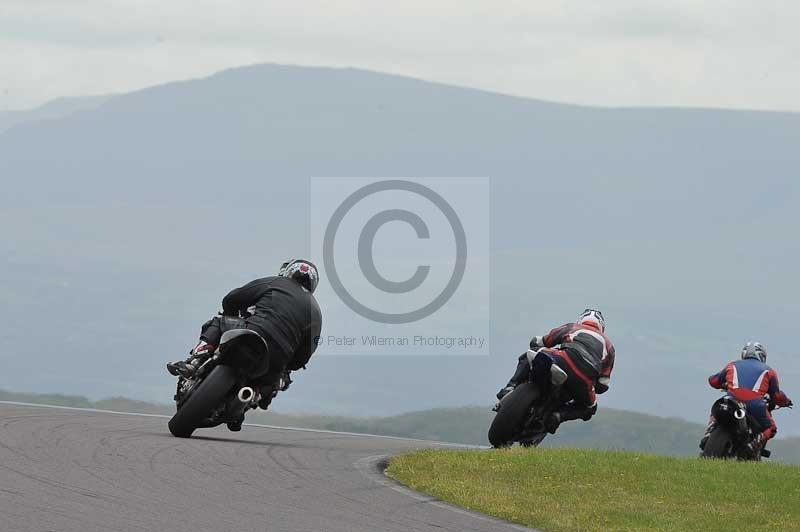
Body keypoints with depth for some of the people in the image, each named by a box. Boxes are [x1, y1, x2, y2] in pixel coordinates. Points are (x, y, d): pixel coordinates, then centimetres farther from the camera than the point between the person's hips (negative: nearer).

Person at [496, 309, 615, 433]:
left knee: (527, 357, 25)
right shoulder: (608, 345, 34)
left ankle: (511, 387, 0)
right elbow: (603, 385, 28)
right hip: (585, 380, 1)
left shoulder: (570, 328, 31)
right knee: (589, 408, 31)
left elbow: (536, 342, 35)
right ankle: (559, 415, 1)